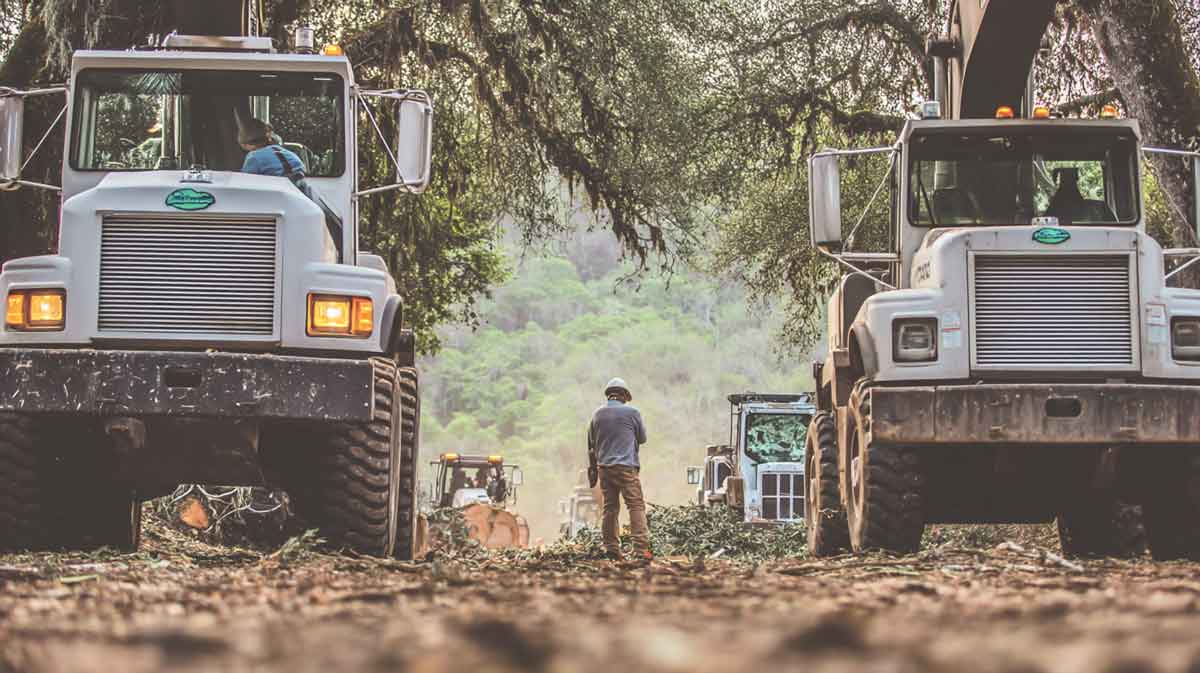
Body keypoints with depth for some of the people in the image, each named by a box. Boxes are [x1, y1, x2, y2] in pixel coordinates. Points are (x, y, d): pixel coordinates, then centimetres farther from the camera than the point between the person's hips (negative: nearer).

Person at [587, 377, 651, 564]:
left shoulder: (597, 414, 7)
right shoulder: (632, 412, -5)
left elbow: (591, 444, 14)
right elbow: (642, 438, 9)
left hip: (604, 467, 4)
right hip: (627, 467, -4)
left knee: (610, 508, 12)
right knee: (636, 507, -5)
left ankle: (611, 548, 11)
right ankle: (642, 550, -14)